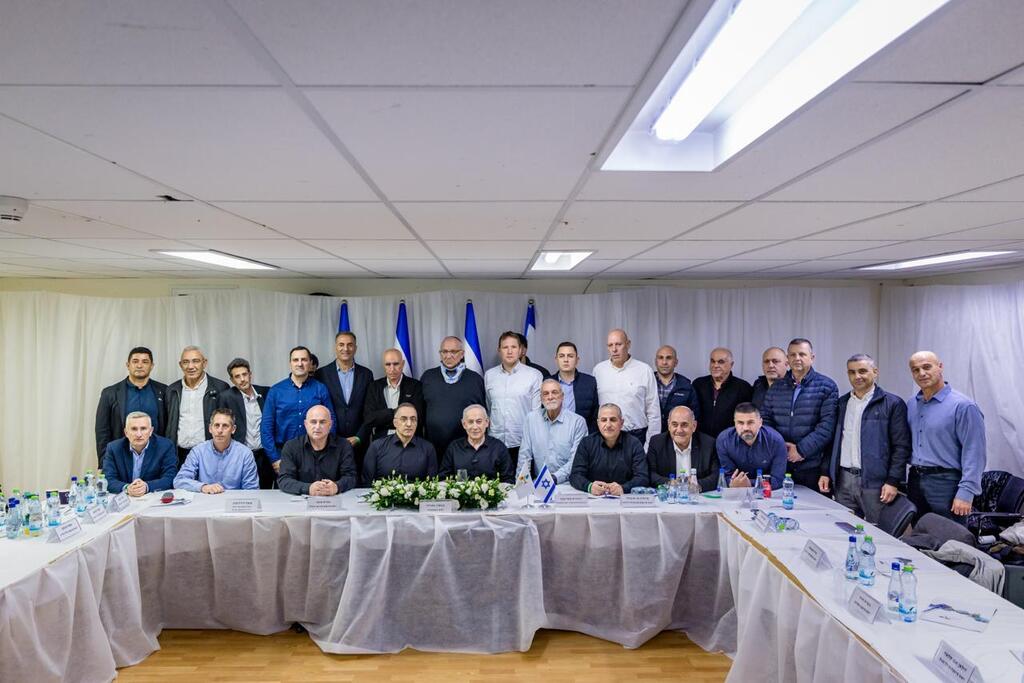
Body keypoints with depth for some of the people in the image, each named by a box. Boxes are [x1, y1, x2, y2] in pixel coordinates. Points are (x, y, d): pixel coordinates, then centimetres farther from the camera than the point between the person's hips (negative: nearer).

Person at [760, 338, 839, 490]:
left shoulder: (827, 387, 0)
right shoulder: (776, 387, 12)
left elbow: (827, 425, -9)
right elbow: (765, 420, 10)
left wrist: (801, 449, -14)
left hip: (813, 467, -3)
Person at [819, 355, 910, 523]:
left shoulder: (893, 404, -3)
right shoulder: (841, 403, 13)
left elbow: (901, 446, -7)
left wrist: (893, 481, -12)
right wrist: (826, 472, 9)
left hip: (875, 482, -4)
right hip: (843, 480, 5)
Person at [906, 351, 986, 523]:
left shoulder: (963, 406, -11)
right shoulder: (911, 404, 9)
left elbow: (974, 454, -14)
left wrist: (966, 493, -18)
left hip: (946, 483, -6)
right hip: (915, 481, 6)